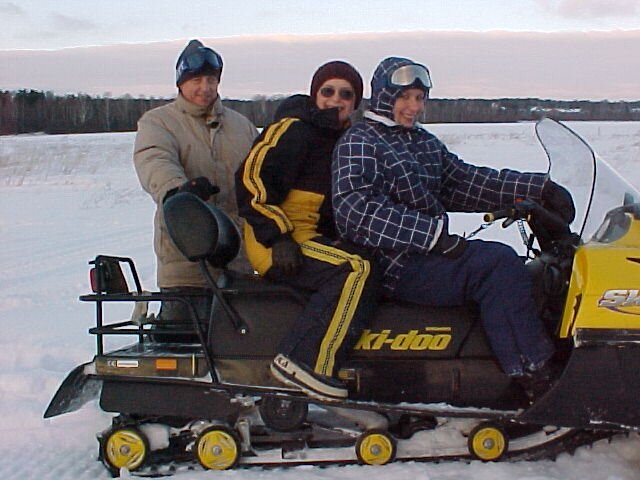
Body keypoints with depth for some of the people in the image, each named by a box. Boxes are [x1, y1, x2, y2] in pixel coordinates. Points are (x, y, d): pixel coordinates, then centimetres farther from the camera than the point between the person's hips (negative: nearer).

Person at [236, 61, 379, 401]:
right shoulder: (293, 129, -9)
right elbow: (251, 179, -18)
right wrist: (278, 236, -23)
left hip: (319, 236, 10)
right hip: (278, 246, -10)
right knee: (354, 270, -29)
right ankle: (302, 361, -29)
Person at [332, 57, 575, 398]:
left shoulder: (424, 143, 22)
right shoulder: (359, 144, -5)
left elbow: (465, 182, 18)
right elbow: (356, 212, -20)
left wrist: (537, 188, 5)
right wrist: (433, 234, -27)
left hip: (431, 253, 9)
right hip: (395, 267, -9)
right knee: (499, 262, -24)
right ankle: (536, 376, -24)